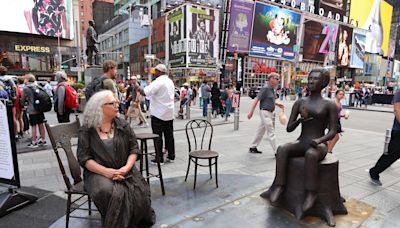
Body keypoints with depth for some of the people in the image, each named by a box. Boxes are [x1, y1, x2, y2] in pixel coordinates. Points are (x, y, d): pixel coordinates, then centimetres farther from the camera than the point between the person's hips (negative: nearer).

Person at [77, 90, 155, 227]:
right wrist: (106, 171, -19)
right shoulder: (87, 130, 1)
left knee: (139, 192, -23)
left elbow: (134, 148, 3)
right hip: (98, 172, -1)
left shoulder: (122, 124, 7)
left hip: (124, 171, 2)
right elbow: (84, 157, -5)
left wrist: (127, 167, -15)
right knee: (108, 192, -32)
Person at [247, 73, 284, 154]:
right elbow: (256, 99, -18)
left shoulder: (271, 89, 12)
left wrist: (277, 104, 16)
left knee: (261, 131, 15)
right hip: (265, 112, -9)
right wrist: (251, 112, -22)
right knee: (271, 132, -5)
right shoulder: (265, 88, -14)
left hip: (270, 113, 9)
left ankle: (252, 147, 25)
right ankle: (276, 152, 0)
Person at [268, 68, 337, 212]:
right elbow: (289, 128, 5)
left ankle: (311, 192, -20)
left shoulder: (329, 105, 0)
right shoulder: (300, 103, 8)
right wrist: (300, 120, -15)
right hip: (300, 142, 3)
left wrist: (319, 140, -24)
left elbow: (332, 132, -4)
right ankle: (279, 185, -21)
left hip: (318, 145, -3)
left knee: (311, 154, -37)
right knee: (282, 149, -28)